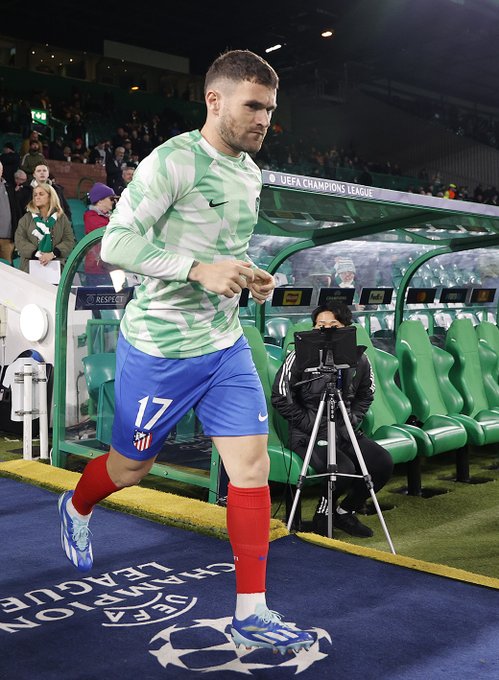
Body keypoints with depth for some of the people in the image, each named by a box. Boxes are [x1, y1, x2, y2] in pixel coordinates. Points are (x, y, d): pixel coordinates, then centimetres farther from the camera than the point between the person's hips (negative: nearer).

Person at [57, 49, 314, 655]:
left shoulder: (250, 172, 10)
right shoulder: (174, 160, -16)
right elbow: (115, 242, -22)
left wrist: (252, 278, 5)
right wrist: (200, 268, -32)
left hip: (226, 345, 7)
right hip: (159, 349, -6)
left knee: (252, 467, -1)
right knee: (132, 466, 13)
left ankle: (251, 614, 10)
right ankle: (76, 508, 48)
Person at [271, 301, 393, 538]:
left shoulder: (358, 359, 5)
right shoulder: (300, 357, -8)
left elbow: (365, 396, 19)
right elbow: (280, 397, -6)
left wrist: (352, 420, 3)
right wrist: (309, 423, -9)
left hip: (345, 432, 5)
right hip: (309, 435, -5)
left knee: (384, 463, -14)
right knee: (344, 469, -30)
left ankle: (346, 512, 9)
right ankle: (323, 513, 3)